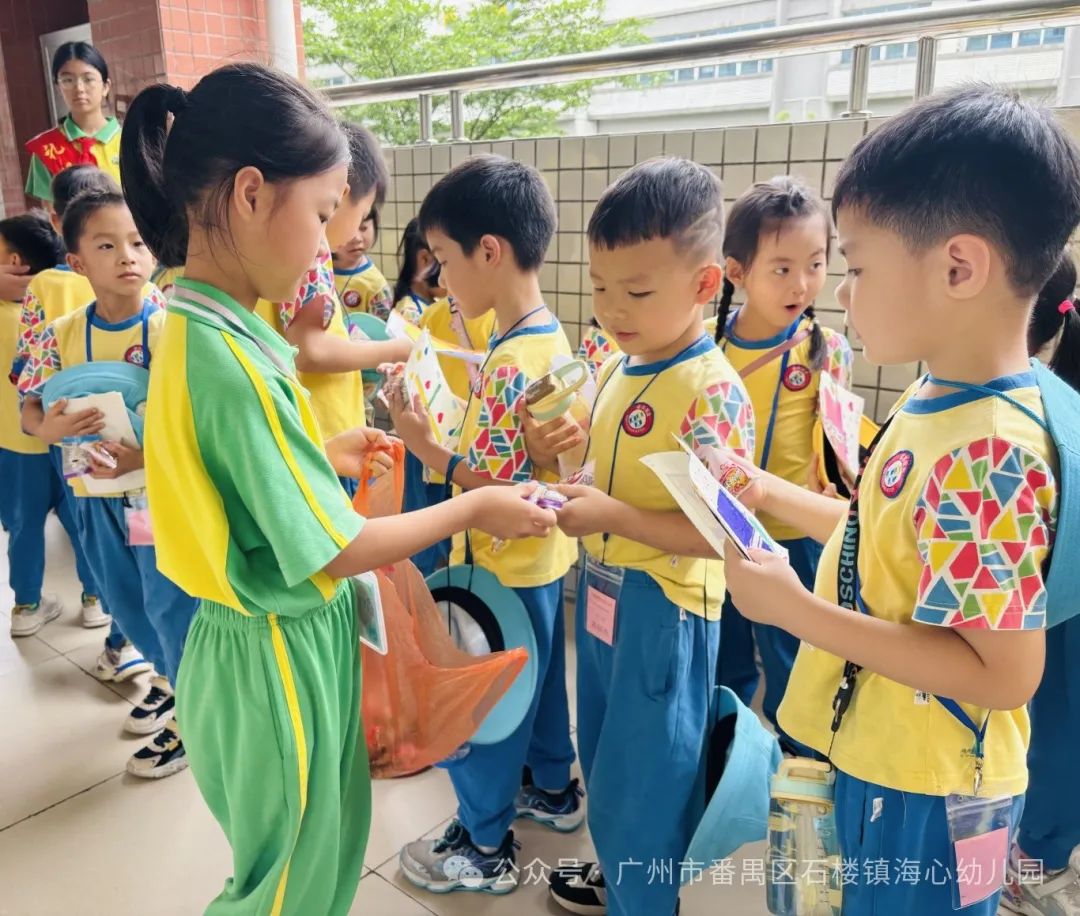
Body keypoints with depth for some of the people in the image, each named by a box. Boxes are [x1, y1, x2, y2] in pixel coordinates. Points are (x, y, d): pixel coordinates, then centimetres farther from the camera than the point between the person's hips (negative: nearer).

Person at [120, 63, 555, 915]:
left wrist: (322, 455, 13)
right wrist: (475, 508, -14)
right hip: (281, 658, -8)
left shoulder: (198, 328, 0)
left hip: (275, 641, 9)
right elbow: (334, 552, -24)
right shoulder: (230, 359, -29)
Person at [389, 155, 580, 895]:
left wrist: (423, 443, -23)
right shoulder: (552, 338, 2)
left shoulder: (511, 363, -28)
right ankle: (553, 788, 47)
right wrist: (447, 432, 5)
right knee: (538, 676, 26)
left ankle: (485, 847, 28)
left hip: (503, 567, -9)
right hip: (541, 556, 9)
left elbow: (498, 489, -27)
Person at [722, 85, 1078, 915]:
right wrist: (772, 494, 7)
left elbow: (1005, 674, -27)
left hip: (923, 794, -8)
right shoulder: (936, 403, -1)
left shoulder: (990, 454, -29)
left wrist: (798, 609, -27)